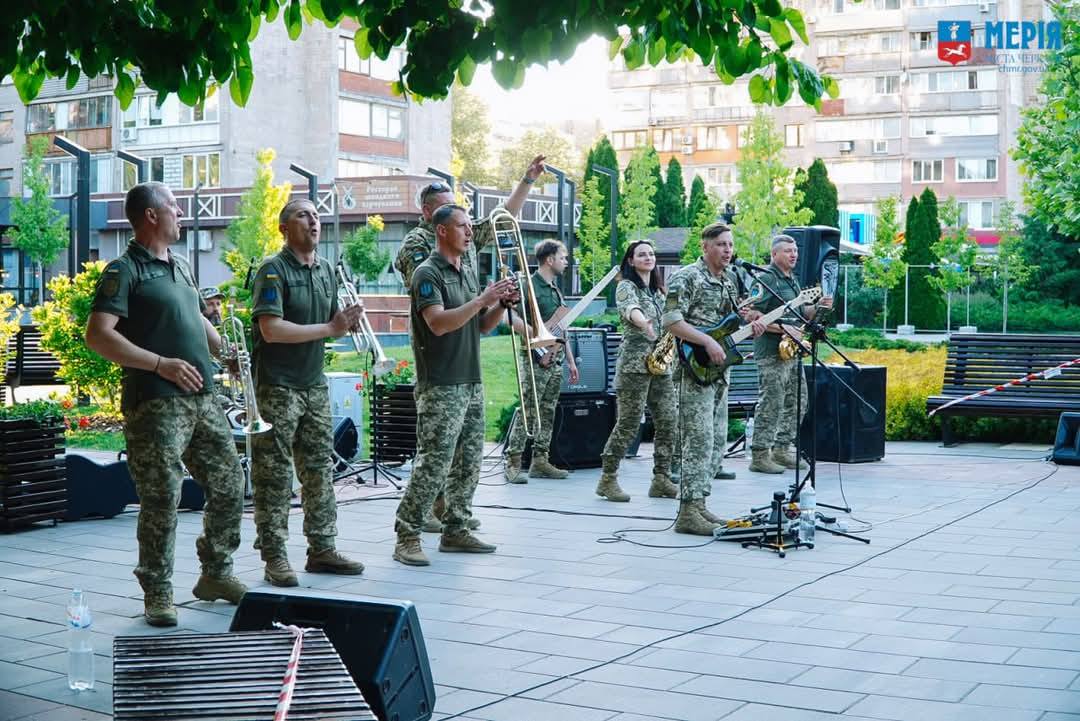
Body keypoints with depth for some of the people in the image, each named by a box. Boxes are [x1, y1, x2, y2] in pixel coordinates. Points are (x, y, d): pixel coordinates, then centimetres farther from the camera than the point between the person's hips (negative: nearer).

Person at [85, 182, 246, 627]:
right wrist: (161, 364, -20)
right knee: (162, 500, -6)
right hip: (155, 404, -8)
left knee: (229, 487, 11)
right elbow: (98, 336, -17)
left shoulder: (181, 268, 18)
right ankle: (157, 595, 6)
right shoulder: (124, 271, -7)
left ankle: (217, 574, 27)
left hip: (201, 399, 8)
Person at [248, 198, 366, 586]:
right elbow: (271, 329, -22)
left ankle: (322, 549, 18)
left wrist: (347, 322, -4)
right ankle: (274, 557, 4)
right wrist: (329, 328, -19)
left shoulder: (326, 270, 12)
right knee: (274, 477, -2)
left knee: (320, 470, 10)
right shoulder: (273, 270, -11)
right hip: (277, 387, -7)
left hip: (314, 384, 7)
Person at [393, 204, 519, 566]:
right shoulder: (428, 273, -9)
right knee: (433, 464, -10)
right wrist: (483, 299, -21)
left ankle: (455, 530, 18)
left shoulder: (469, 271, 16)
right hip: (440, 386, -8)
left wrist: (502, 304, 0)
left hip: (471, 382, 8)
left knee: (468, 464, 10)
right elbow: (439, 323, -22)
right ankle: (407, 537, -4)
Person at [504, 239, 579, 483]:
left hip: (556, 359, 8)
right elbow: (512, 317, -19)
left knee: (547, 413, 9)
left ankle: (540, 461, 14)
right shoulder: (529, 286, -8)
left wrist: (570, 361, 20)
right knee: (527, 413, -9)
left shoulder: (555, 290, 19)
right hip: (536, 358, -8)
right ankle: (513, 464, -7)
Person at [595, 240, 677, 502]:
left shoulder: (657, 290, 20)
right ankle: (608, 480, 2)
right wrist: (645, 324, -46)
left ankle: (661, 479, 10)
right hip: (635, 363, -7)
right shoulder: (626, 286, -4)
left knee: (668, 422, 2)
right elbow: (631, 310, -26)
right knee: (629, 423, -7)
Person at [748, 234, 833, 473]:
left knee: (797, 401, 11)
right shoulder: (765, 279, -10)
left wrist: (817, 307, 8)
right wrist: (782, 328, -21)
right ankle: (759, 456, -3)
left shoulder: (792, 280, 20)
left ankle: (781, 449, 20)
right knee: (771, 404, -9)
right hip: (772, 352, -9)